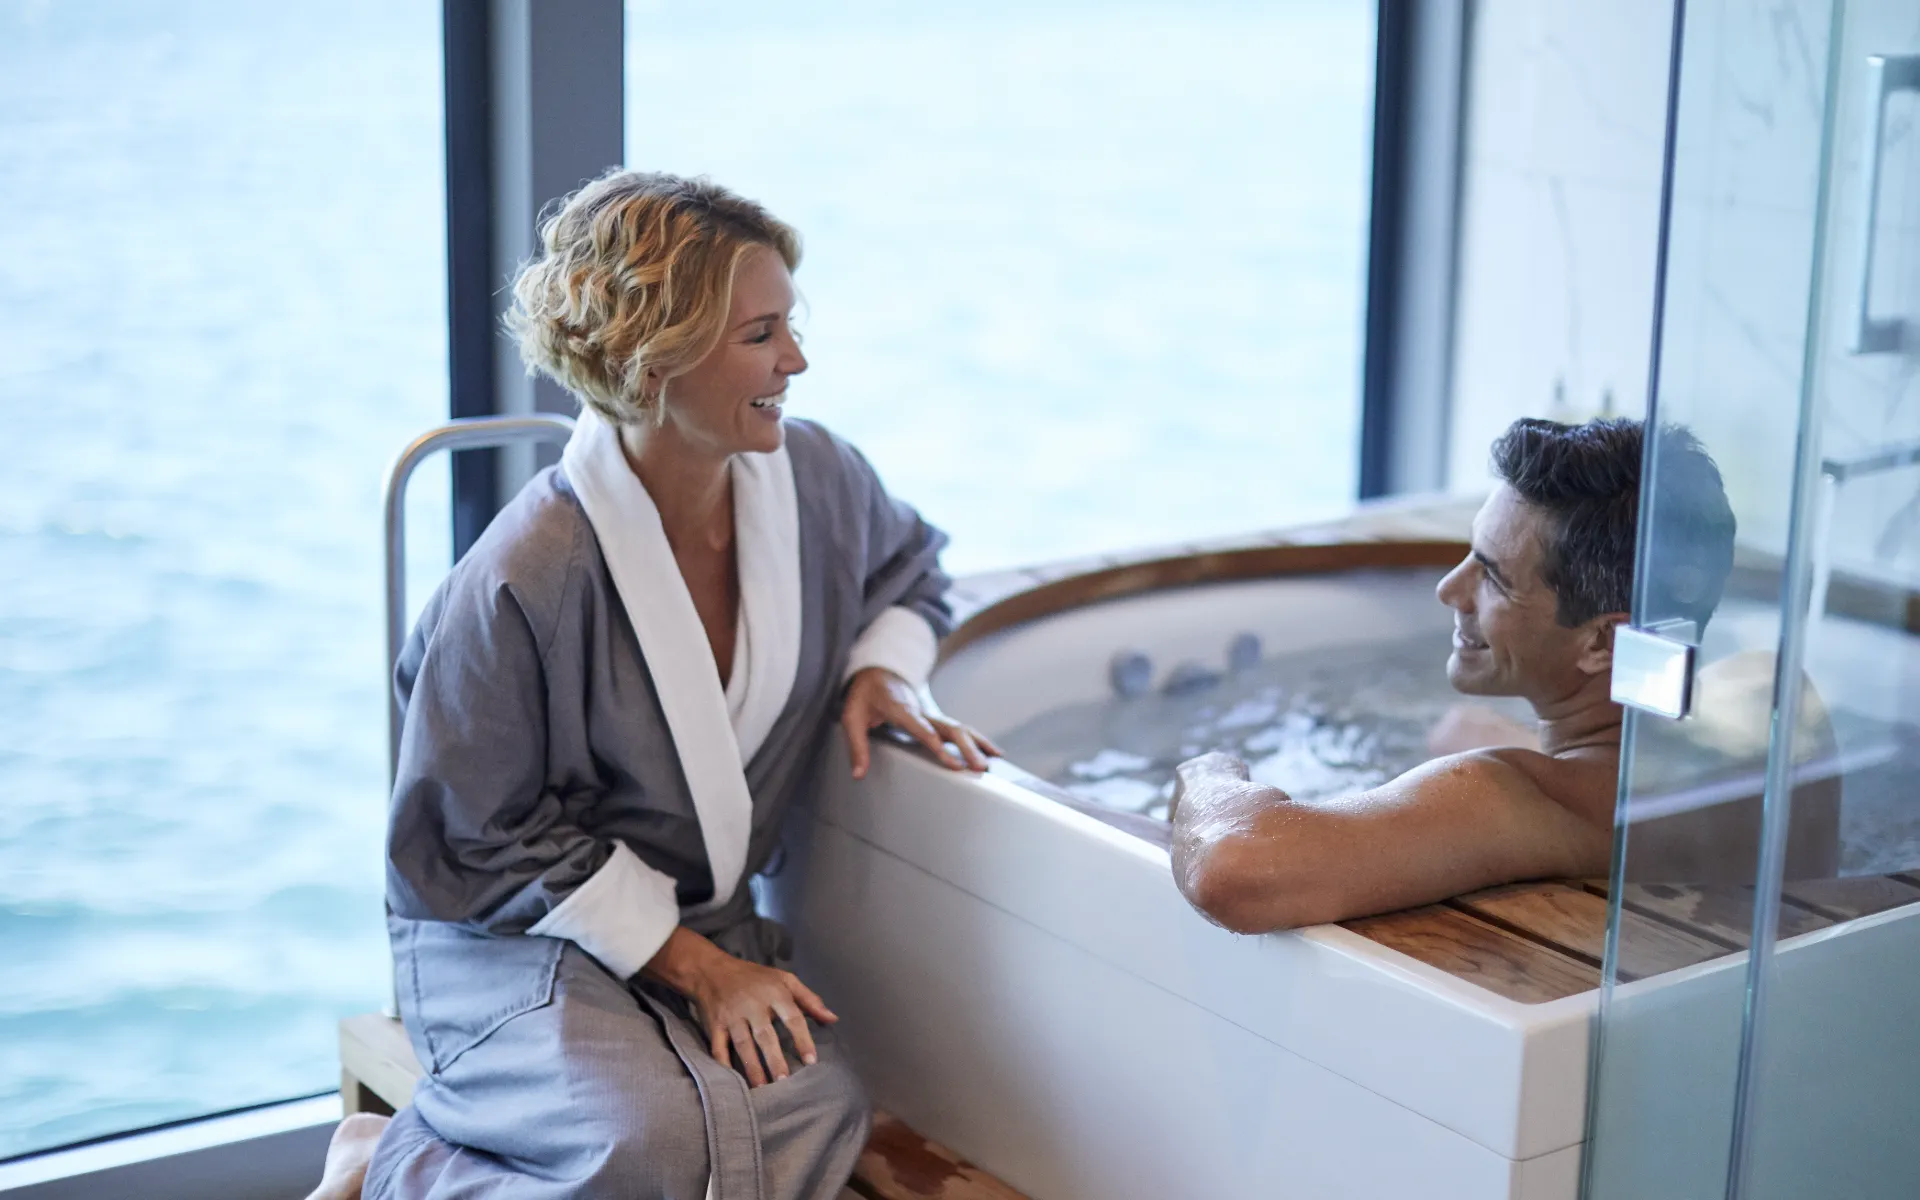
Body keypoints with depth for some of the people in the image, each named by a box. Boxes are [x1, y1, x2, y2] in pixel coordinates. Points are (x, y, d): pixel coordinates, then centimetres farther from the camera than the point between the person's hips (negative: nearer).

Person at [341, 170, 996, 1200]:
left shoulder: (815, 480, -4)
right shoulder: (526, 578, -23)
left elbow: (907, 568, 21)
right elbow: (483, 844, -14)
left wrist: (883, 670, -2)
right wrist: (693, 967, -16)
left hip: (708, 916, 6)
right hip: (514, 944, -6)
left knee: (817, 1115, -25)